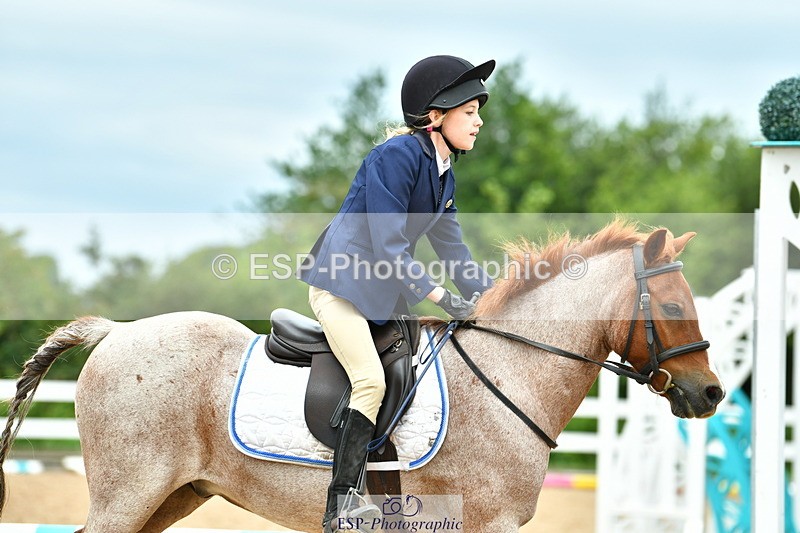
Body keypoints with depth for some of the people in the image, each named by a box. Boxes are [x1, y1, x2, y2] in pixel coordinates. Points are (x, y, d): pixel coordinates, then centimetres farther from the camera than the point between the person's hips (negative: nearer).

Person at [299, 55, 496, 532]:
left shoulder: (444, 175, 9)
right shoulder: (397, 156, -19)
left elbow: (452, 247, 14)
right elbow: (387, 245, -22)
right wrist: (440, 295, -23)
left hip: (386, 291, 10)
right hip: (341, 282, -10)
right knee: (371, 380, -20)